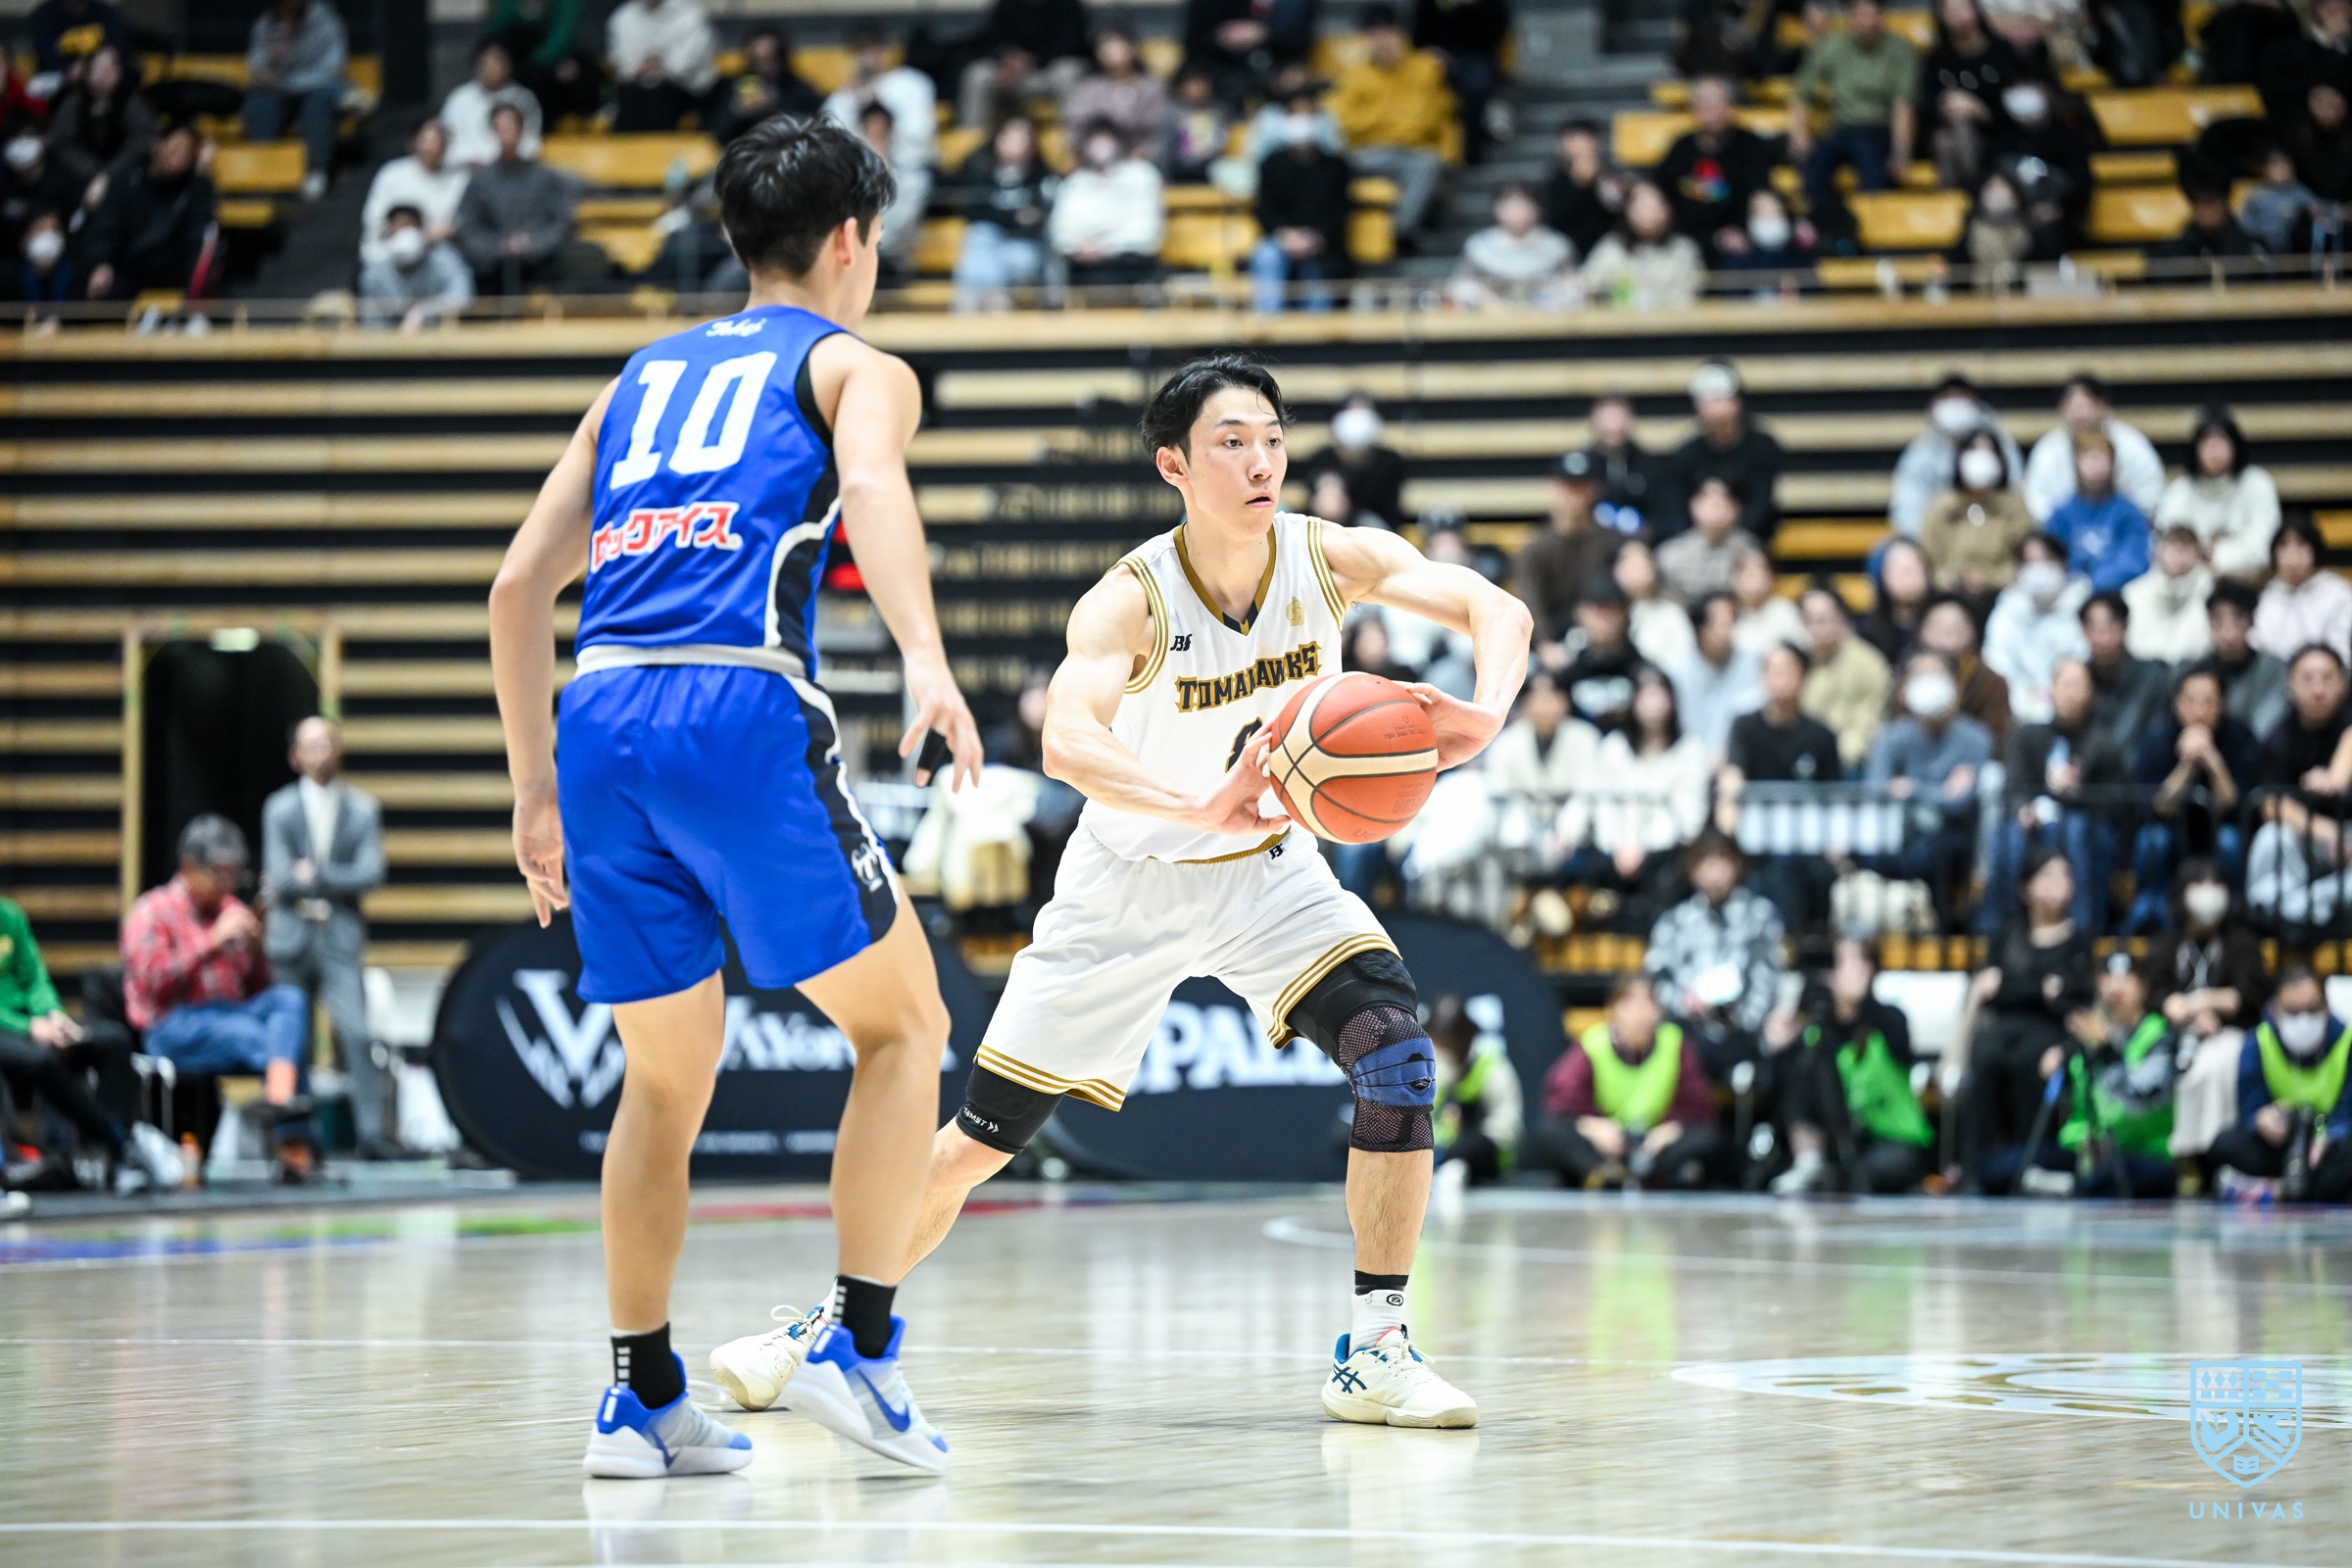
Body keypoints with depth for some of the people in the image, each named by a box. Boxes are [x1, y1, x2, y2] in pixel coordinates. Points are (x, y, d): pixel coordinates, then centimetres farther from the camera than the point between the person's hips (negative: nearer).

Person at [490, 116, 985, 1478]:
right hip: (741, 707, -5)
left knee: (667, 1076, 18)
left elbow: (521, 585, 25)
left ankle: (643, 1396, 15)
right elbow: (870, 483, -11)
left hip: (601, 714, 5)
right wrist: (927, 657, -26)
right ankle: (856, 1342, 2)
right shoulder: (856, 365, 14)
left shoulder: (646, 376, 29)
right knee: (904, 1023, 10)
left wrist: (537, 791, 31)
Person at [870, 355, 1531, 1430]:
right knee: (980, 1140, 2)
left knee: (1396, 1054, -22)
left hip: (1268, 873, 2)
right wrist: (1199, 808, -61)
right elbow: (1066, 741, -44)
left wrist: (1484, 716, -49)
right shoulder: (1131, 602, -27)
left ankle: (1372, 1354, -14)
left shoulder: (1331, 559, -17)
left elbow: (1496, 608, -27)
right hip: (1128, 885, -2)